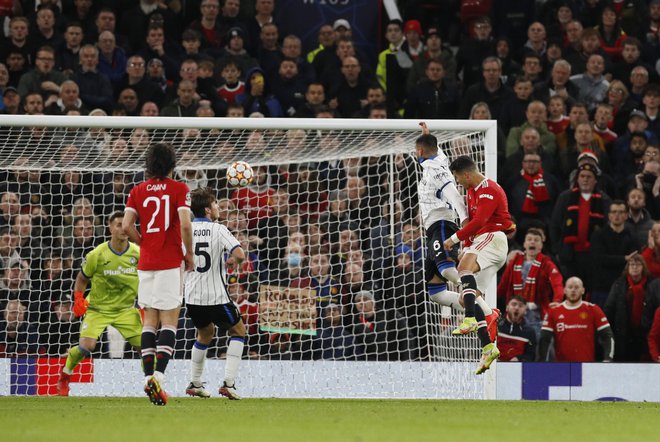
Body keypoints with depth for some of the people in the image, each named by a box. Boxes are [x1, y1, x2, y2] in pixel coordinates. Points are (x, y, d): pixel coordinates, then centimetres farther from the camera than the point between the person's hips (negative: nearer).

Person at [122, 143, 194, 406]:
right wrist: (189, 255, -1)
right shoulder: (179, 189, -3)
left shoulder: (137, 191, 6)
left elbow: (126, 226, -3)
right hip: (171, 261, -3)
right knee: (169, 318, -2)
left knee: (149, 320, 8)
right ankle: (158, 375, -17)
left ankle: (148, 378, 1)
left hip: (146, 262, 3)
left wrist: (144, 243, 12)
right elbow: (185, 224, -14)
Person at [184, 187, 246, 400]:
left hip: (192, 295, 5)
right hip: (216, 296, -5)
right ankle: (228, 382, 0)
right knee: (238, 331, 15)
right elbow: (239, 254, -20)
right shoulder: (218, 230, -11)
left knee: (205, 333, 30)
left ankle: (194, 383, 29)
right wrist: (235, 260, 2)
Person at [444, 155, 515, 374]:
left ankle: (470, 320, -51)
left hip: (493, 238, -11)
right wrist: (467, 247, 25)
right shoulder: (472, 191, 21)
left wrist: (455, 238, -17)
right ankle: (487, 347, 1)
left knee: (464, 266, -37)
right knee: (466, 298, 2)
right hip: (479, 242, 11)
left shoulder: (489, 191, -11)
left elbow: (479, 221, -22)